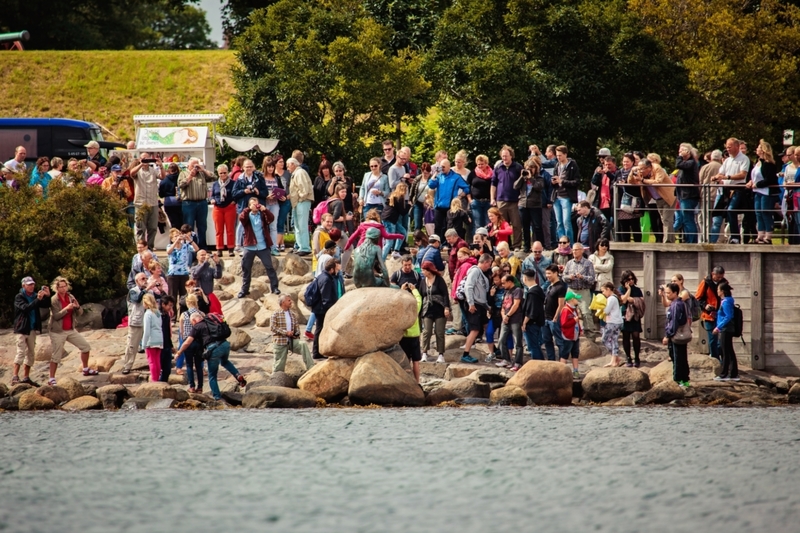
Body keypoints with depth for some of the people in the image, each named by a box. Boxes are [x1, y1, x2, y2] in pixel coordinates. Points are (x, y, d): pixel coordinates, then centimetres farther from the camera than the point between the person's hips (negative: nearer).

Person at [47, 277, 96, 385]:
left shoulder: (70, 297, 4)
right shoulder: (54, 300, -13)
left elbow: (80, 313, 5)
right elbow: (56, 316, -21)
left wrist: (77, 307, -17)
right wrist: (66, 309, -32)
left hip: (71, 330, 6)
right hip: (58, 332, -6)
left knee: (85, 347, 7)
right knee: (56, 356, -5)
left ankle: (85, 369, 24)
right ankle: (51, 379, 2)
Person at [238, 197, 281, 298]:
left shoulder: (263, 215, 6)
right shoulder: (247, 216, 4)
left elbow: (271, 219, -13)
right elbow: (241, 218, -18)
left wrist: (265, 210, -28)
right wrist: (249, 209, -27)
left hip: (263, 246, -1)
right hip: (249, 246, 1)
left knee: (269, 267, -1)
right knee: (246, 268, 5)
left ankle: (274, 287, 5)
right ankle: (244, 289, 14)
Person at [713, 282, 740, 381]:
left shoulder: (726, 302, -15)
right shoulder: (724, 301, 14)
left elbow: (728, 317, -22)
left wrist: (718, 327, -19)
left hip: (725, 331, -10)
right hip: (727, 330, 10)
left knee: (725, 353, -4)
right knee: (730, 353, 11)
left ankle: (724, 375, 0)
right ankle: (734, 374, 14)